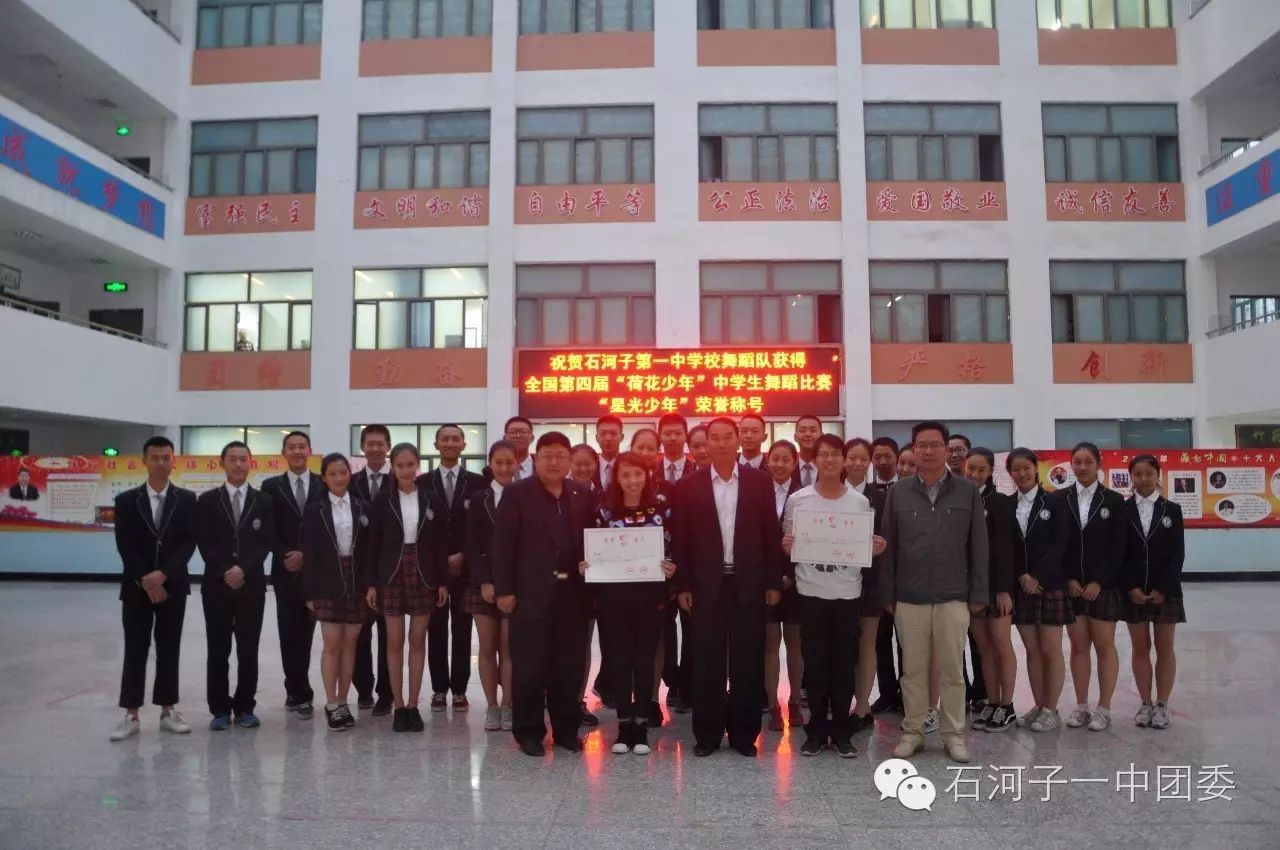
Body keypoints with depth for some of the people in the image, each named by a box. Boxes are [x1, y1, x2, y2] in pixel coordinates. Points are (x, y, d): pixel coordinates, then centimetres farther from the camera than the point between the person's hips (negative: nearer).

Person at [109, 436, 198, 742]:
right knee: (135, 650, 3)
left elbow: (189, 542, -5)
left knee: (169, 649, 6)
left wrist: (163, 574, -17)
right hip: (136, 586, 0)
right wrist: (146, 581, -12)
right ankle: (131, 716, 8)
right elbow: (124, 546, -4)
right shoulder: (126, 500, 2)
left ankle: (168, 711, 13)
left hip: (173, 585, 0)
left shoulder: (187, 499, 2)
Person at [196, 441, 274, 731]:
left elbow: (267, 542, -1)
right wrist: (224, 572, -12)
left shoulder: (264, 501, 6)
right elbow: (204, 542, -2)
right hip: (216, 585, 0)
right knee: (218, 651, 4)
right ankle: (220, 709, 13)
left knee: (248, 650, 4)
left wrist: (244, 569, -14)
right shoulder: (207, 500, 5)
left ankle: (245, 708, 14)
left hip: (252, 585, 0)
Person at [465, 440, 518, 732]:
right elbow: (472, 546, 1)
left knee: (508, 648, 1)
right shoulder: (478, 500, 6)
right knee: (487, 648, 6)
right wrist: (484, 582, -9)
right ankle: (492, 707, 15)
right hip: (483, 584, 2)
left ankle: (507, 706, 9)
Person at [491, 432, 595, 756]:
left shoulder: (581, 495, 9)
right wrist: (504, 590, -10)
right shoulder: (517, 494, -3)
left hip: (572, 594, 4)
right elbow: (502, 545, -6)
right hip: (532, 594, -3)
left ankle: (566, 729, 22)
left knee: (570, 667, 9)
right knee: (529, 667, 4)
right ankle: (529, 732, 18)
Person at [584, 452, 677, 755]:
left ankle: (641, 727, 17)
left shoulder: (661, 507, 0)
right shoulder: (605, 510, 2)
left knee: (645, 660, 6)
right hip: (614, 595, 1)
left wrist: (671, 568, -16)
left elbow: (672, 548, 3)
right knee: (619, 660, 6)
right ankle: (624, 726, 18)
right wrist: (586, 566, -13)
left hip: (651, 594, -1)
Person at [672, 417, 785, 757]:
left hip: (749, 584, 0)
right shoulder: (689, 486, 2)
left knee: (747, 661, 6)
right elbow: (680, 539, 2)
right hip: (707, 585, 0)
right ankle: (707, 734, 17)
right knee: (707, 662, 5)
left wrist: (773, 582, 0)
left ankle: (744, 733, 18)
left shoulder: (760, 482, 3)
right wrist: (683, 585, -2)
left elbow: (771, 535, 3)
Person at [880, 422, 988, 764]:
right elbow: (888, 546, 4)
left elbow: (978, 546, 3)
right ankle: (912, 732, 20)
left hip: (953, 598, 0)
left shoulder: (968, 492, 2)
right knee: (913, 670, 8)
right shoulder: (897, 493, 2)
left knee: (952, 670, 7)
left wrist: (978, 594, 0)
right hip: (909, 599, 1)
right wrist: (887, 595, 1)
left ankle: (954, 734, 19)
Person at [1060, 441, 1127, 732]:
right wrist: (1069, 580, -7)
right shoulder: (1059, 499, 3)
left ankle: (1104, 708, 10)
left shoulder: (1114, 500, 0)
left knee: (1104, 645, 2)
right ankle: (1081, 706, 14)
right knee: (1078, 646, 7)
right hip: (1071, 585, 1)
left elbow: (1118, 548, -3)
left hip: (1103, 585, -1)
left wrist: (1099, 583, -10)